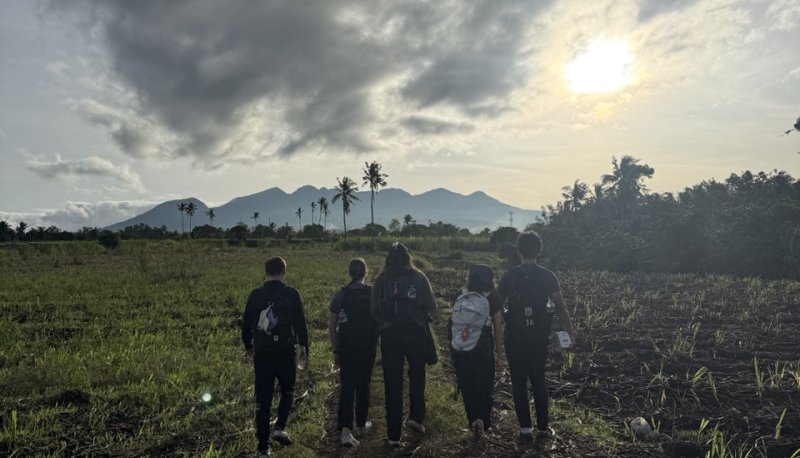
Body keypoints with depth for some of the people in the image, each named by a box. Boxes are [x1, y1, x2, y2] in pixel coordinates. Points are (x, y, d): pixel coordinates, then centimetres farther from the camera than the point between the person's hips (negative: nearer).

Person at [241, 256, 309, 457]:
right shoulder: (291, 294, -7)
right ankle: (279, 427, 0)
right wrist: (304, 347, 8)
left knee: (263, 398, 9)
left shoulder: (256, 295, 1)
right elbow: (300, 323, -5)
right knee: (287, 391, 19)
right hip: (285, 352, -2)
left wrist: (248, 346, 24)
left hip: (261, 353, 2)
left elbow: (246, 324, 8)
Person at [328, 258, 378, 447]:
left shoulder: (340, 295, -5)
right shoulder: (373, 293, -4)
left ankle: (345, 429, -9)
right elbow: (380, 320, -1)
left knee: (346, 387, 3)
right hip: (368, 347, 1)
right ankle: (361, 424, 30)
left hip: (346, 347, -1)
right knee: (363, 385, 17)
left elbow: (332, 326, -3)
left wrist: (335, 350, 5)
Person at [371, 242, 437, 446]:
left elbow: (374, 310, 1)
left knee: (392, 383, 7)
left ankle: (394, 434, 12)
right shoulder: (418, 277, -2)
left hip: (389, 334, 1)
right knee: (417, 374, 21)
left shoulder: (381, 280, 1)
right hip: (415, 331, -1)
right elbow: (430, 307, -4)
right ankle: (416, 417, 10)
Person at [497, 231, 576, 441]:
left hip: (515, 338, -1)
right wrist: (570, 331, 9)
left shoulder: (509, 276, -6)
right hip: (539, 338, 1)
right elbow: (560, 307, -4)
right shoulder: (548, 276, -5)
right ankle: (543, 427, 21)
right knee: (539, 382, 15)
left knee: (519, 383, 9)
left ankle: (525, 428, 13)